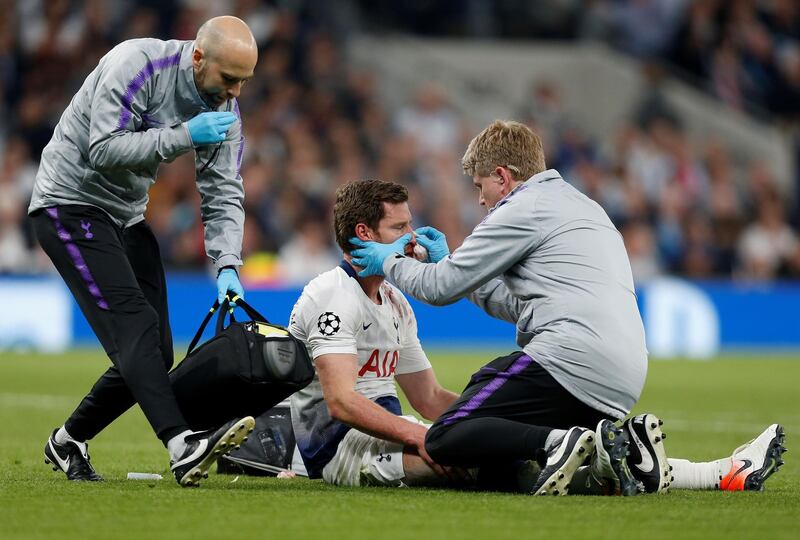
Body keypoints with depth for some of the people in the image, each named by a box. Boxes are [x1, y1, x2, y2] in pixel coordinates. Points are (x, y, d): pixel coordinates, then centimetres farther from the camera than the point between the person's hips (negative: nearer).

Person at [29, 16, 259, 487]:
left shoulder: (225, 108, 0)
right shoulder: (136, 64, -22)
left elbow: (224, 194, -1)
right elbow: (105, 151, -27)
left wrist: (227, 265, -15)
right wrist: (183, 136, -31)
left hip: (127, 215, 8)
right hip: (71, 201, -8)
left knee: (155, 354, 2)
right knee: (134, 326, -24)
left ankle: (68, 443, 21)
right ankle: (183, 447, -39)